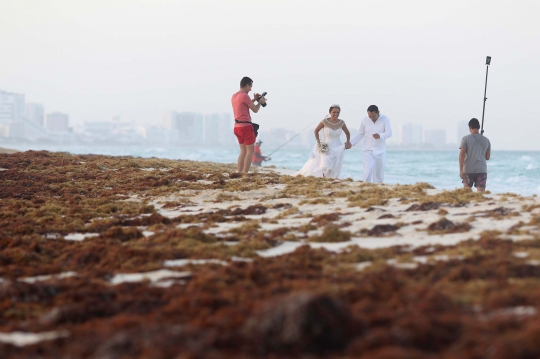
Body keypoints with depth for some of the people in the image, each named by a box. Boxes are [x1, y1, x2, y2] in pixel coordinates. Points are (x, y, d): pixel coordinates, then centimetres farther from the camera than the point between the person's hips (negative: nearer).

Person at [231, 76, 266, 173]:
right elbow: (255, 110, -10)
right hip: (245, 126, -9)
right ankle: (245, 173, -9)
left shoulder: (234, 96, 12)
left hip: (237, 126, 9)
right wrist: (260, 102, 8)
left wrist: (254, 100, 23)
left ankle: (239, 172, 8)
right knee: (250, 151, -4)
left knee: (243, 151, 14)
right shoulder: (245, 96, -14)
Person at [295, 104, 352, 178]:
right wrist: (318, 142, -3)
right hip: (326, 148, -3)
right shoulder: (325, 122, -11)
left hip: (337, 149, 3)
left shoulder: (341, 123, -3)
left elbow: (347, 133, 14)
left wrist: (348, 142, -1)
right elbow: (316, 131, 4)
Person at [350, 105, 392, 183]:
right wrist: (351, 143, -10)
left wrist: (380, 136, -37)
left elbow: (389, 133, -16)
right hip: (367, 150, 0)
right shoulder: (365, 120, -5)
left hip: (380, 151, 0)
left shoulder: (385, 119, -8)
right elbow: (360, 134, 5)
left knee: (379, 175, 6)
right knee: (368, 171, -20)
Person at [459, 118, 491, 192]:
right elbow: (487, 157, 15)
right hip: (482, 169, 2)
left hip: (468, 170, -2)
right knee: (481, 192, -5)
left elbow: (462, 154, -9)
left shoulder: (466, 139, -1)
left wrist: (461, 170, -9)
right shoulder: (486, 140, 9)